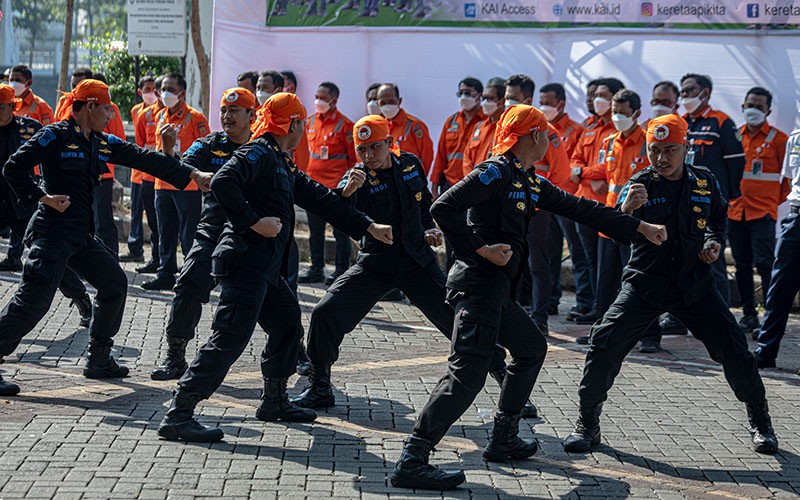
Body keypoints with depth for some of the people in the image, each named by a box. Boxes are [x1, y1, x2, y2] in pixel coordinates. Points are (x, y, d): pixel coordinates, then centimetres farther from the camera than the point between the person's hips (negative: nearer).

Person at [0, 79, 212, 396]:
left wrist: (192, 174, 5)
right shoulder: (56, 136, -9)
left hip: (83, 235, 9)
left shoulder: (102, 143, 13)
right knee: (34, 298, -14)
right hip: (53, 231, -9)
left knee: (114, 282, 12)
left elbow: (144, 159, 10)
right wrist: (43, 197, -17)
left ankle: (99, 361, 19)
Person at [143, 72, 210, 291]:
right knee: (166, 233, 12)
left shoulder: (195, 117, -7)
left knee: (188, 235, -3)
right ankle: (165, 274, 19)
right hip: (162, 183, 7)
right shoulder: (160, 116, 14)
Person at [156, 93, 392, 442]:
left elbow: (321, 199, 26)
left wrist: (368, 227, 27)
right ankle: (177, 416, -14)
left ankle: (274, 401, 33)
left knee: (288, 324, 20)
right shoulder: (258, 153, -8)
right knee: (230, 338, -14)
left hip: (265, 268, 10)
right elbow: (222, 183, -24)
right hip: (245, 263, -10)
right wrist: (254, 222, -21)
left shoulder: (282, 165, 22)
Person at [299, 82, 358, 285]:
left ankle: (341, 271, 8)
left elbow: (354, 158, -5)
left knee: (340, 230, 1)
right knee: (315, 230, 12)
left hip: (336, 185, -6)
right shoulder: (311, 121, 10)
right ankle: (316, 269, 21)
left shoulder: (344, 125, -8)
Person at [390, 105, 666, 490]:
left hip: (497, 289, 10)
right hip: (478, 283, -10)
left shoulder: (531, 182, 17)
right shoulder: (496, 172, -11)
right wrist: (482, 249, -18)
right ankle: (411, 462, -20)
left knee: (531, 348, 22)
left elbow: (580, 209, 21)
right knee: (467, 373, -17)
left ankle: (503, 440, 28)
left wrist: (641, 228, 21)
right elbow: (443, 208, -19)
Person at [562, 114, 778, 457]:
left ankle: (760, 422, 22)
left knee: (734, 350, -1)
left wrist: (715, 242, 0)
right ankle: (587, 425, 1)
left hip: (694, 284, 2)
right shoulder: (639, 184, -9)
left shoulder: (704, 181, 0)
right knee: (604, 345, -15)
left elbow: (719, 216, 20)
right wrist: (626, 209, -44)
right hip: (645, 283, -2)